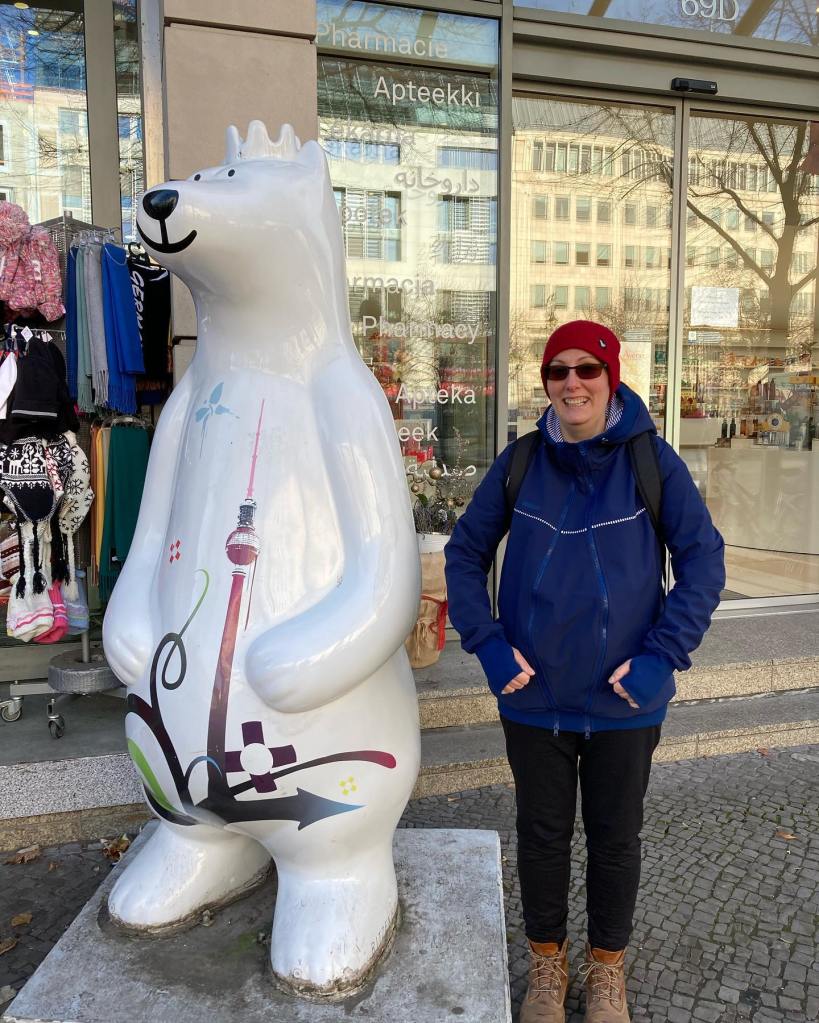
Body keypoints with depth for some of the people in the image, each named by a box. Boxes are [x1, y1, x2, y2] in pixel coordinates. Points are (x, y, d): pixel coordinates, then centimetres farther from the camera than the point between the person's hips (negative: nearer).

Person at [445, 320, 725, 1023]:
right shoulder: (520, 462, -4)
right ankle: (547, 963, 43)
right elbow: (465, 554, 2)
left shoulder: (652, 460, -8)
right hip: (533, 698, 1)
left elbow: (703, 560, -6)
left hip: (624, 702, -1)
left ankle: (607, 966, 44)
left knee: (616, 839, 18)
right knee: (542, 834, 17)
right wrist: (488, 642, -8)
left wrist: (662, 655, -15)